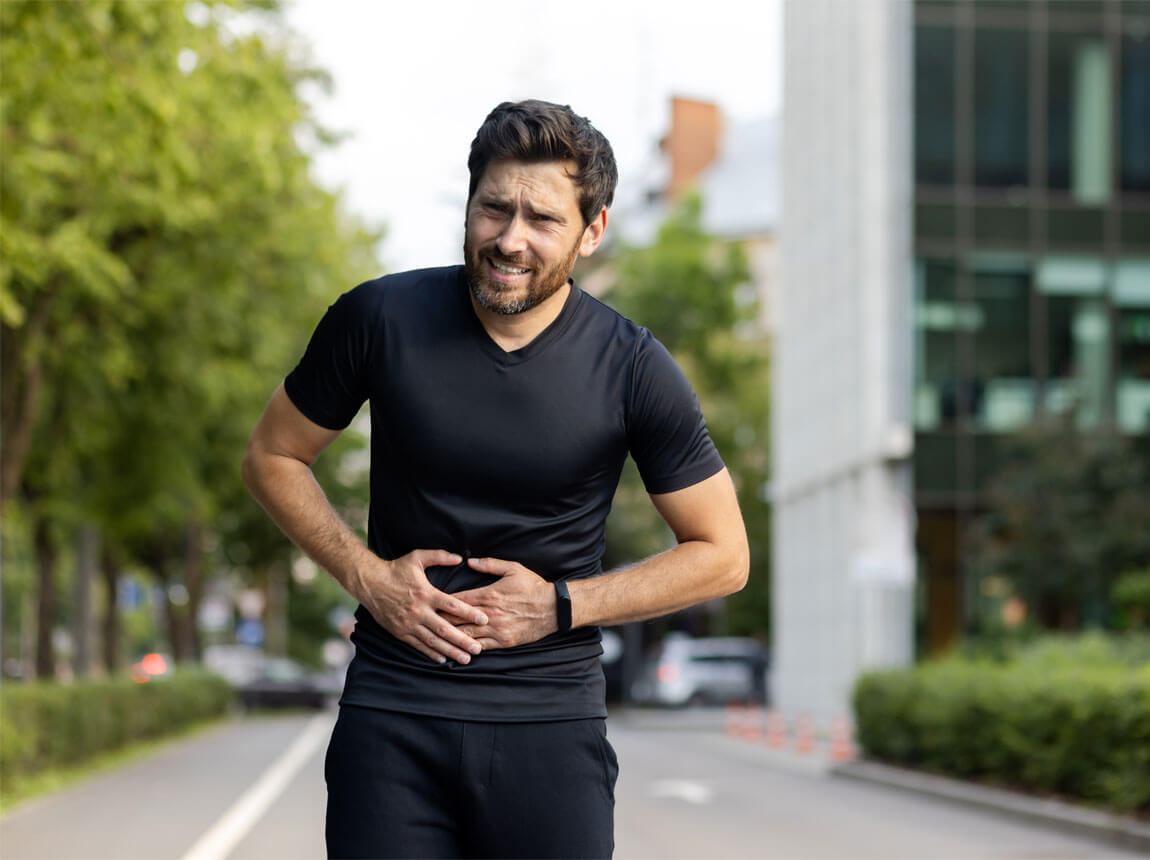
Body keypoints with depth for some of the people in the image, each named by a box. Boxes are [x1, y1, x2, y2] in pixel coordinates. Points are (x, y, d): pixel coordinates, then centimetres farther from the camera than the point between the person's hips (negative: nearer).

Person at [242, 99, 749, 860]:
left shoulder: (632, 370, -6)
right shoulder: (379, 320, -4)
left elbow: (722, 555, 2)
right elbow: (272, 458, 9)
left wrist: (560, 605, -7)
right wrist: (366, 575, -4)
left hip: (550, 719, 0)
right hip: (392, 713, 1)